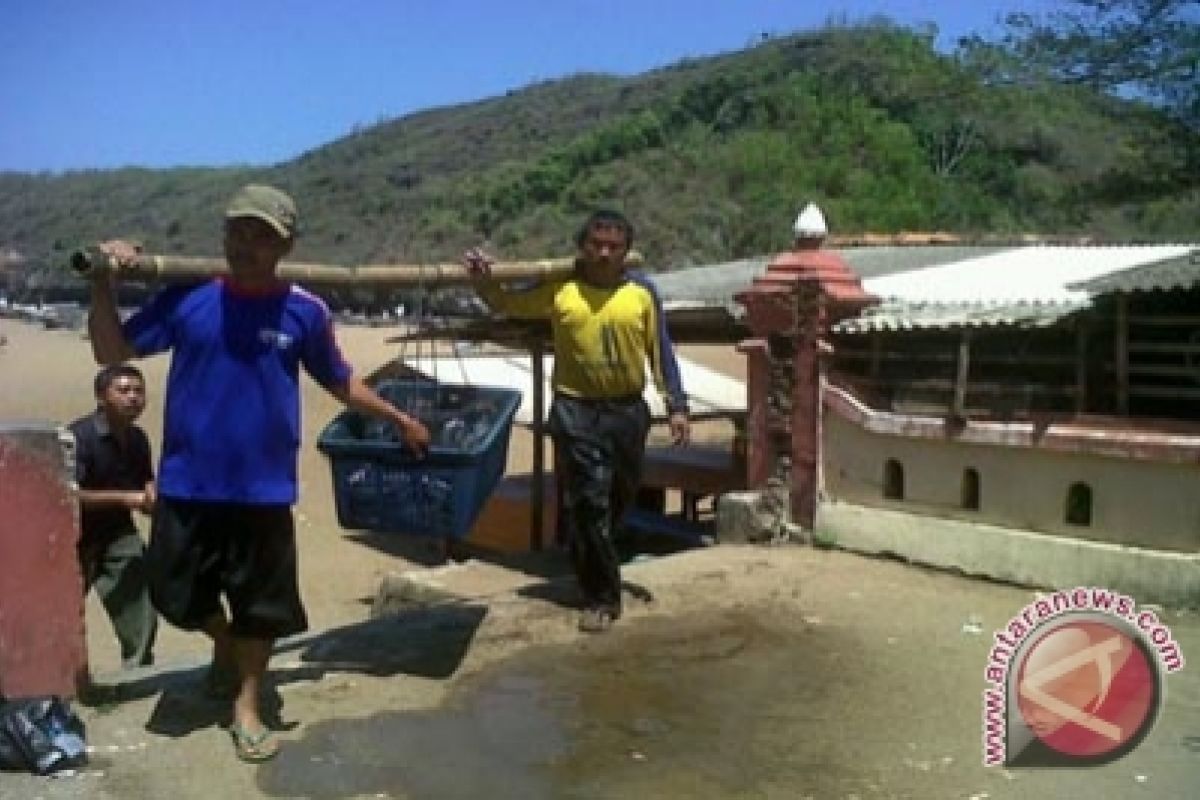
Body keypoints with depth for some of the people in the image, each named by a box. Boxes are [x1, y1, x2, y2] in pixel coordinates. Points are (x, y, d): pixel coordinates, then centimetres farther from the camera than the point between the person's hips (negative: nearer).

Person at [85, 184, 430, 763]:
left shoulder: (305, 312, -4)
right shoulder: (187, 298, -3)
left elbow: (340, 382, 10)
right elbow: (112, 353, 1)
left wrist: (399, 419, 12)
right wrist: (102, 286, -12)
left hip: (263, 488, -1)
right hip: (186, 484, 1)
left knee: (260, 605, 8)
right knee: (175, 592, 12)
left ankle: (246, 706, 30)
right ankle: (225, 646, 45)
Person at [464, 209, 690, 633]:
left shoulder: (642, 291, 0)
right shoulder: (559, 289, -3)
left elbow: (661, 351, 4)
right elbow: (507, 304, 7)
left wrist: (676, 405, 2)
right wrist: (481, 279, -13)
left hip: (627, 411, 3)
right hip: (575, 412, -2)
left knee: (619, 499, 18)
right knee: (586, 505, -4)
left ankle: (593, 570, 45)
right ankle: (602, 598, 7)